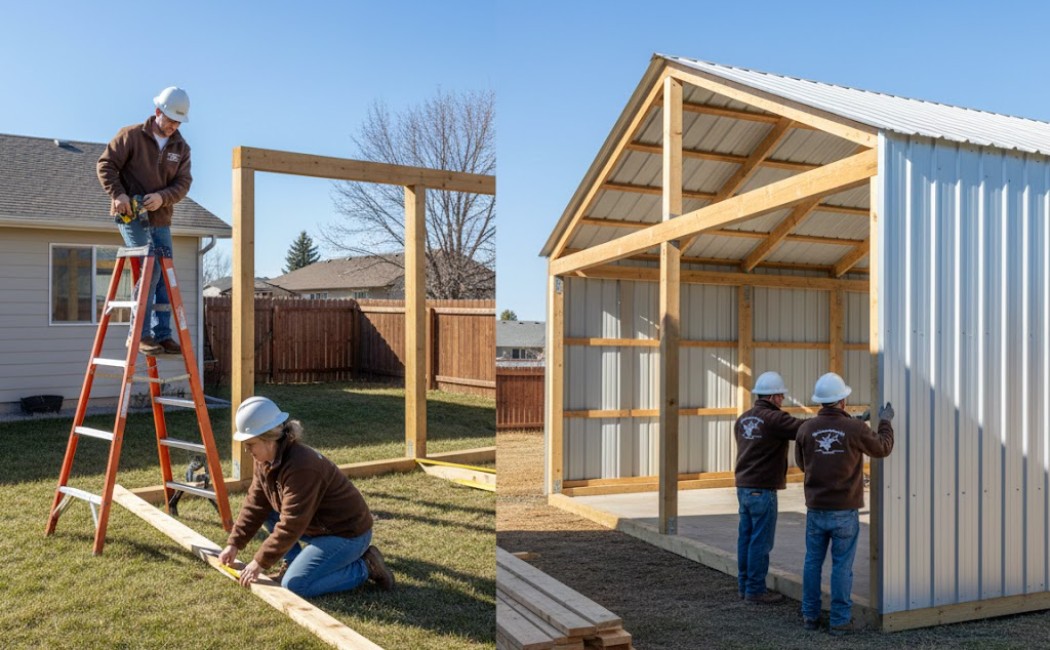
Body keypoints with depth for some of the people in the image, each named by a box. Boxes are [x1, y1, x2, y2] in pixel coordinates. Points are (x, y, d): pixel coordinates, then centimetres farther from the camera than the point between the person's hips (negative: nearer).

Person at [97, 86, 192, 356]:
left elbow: (183, 183, 0)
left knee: (165, 276, 4)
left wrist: (163, 197, -19)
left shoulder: (181, 148, 7)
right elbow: (105, 165, -6)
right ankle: (141, 334, -6)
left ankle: (162, 335, 10)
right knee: (149, 270, -14)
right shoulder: (131, 136, -5)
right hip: (132, 214, -6)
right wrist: (117, 193, -21)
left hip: (160, 218, 6)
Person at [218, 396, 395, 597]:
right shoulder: (264, 462, -1)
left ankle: (364, 567, -5)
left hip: (347, 533, -9)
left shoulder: (300, 467, -30)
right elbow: (255, 505, 7)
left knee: (293, 586, -17)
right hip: (318, 526, 9)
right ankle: (295, 561, 14)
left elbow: (290, 526, -28)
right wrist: (234, 544, 2)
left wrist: (260, 563, -21)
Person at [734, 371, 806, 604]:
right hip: (762, 489, -8)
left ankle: (745, 585, 20)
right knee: (761, 541, -1)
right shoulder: (773, 419, -15)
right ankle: (755, 590, 5)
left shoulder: (742, 419, 9)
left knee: (746, 537, 13)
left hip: (743, 486, 8)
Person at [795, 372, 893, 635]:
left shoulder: (805, 429, -6)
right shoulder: (855, 428, -13)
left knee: (813, 561, 12)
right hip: (845, 511, -2)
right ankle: (840, 620, 11)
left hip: (816, 509, 2)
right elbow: (883, 448, 6)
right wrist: (886, 421, 21)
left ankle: (810, 615, 20)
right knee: (842, 565, 5)